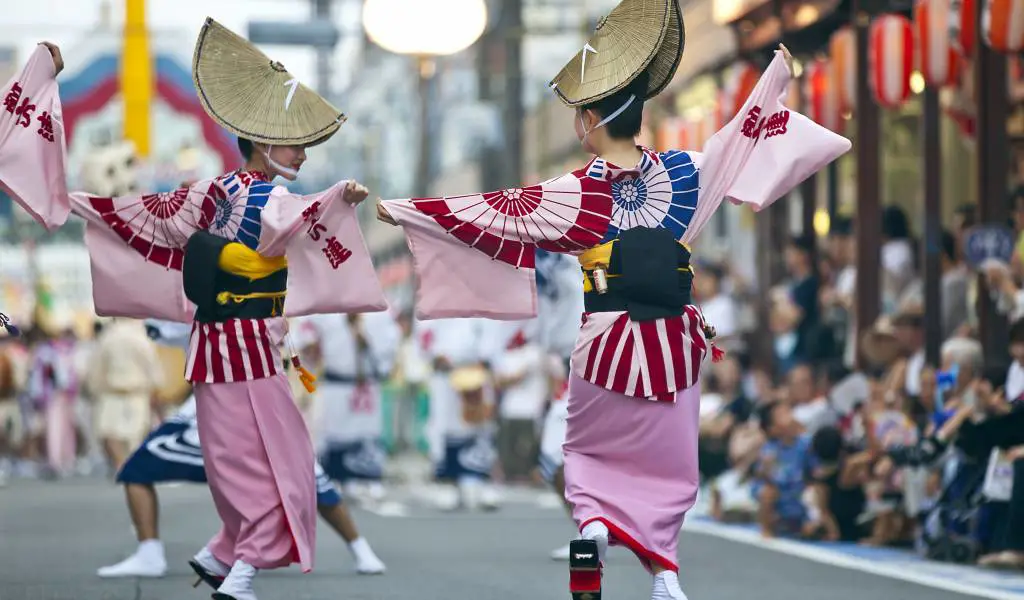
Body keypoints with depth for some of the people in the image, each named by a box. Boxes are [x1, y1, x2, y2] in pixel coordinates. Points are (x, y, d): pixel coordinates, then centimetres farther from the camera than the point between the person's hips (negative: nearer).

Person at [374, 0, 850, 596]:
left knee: (583, 447, 19)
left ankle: (590, 520, -9)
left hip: (609, 343, -2)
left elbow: (491, 213, -12)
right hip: (675, 342, 2)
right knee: (666, 459, 14)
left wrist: (401, 210, -8)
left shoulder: (577, 193, -12)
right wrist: (777, 72, 27)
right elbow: (746, 132, 12)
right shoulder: (682, 174, -3)